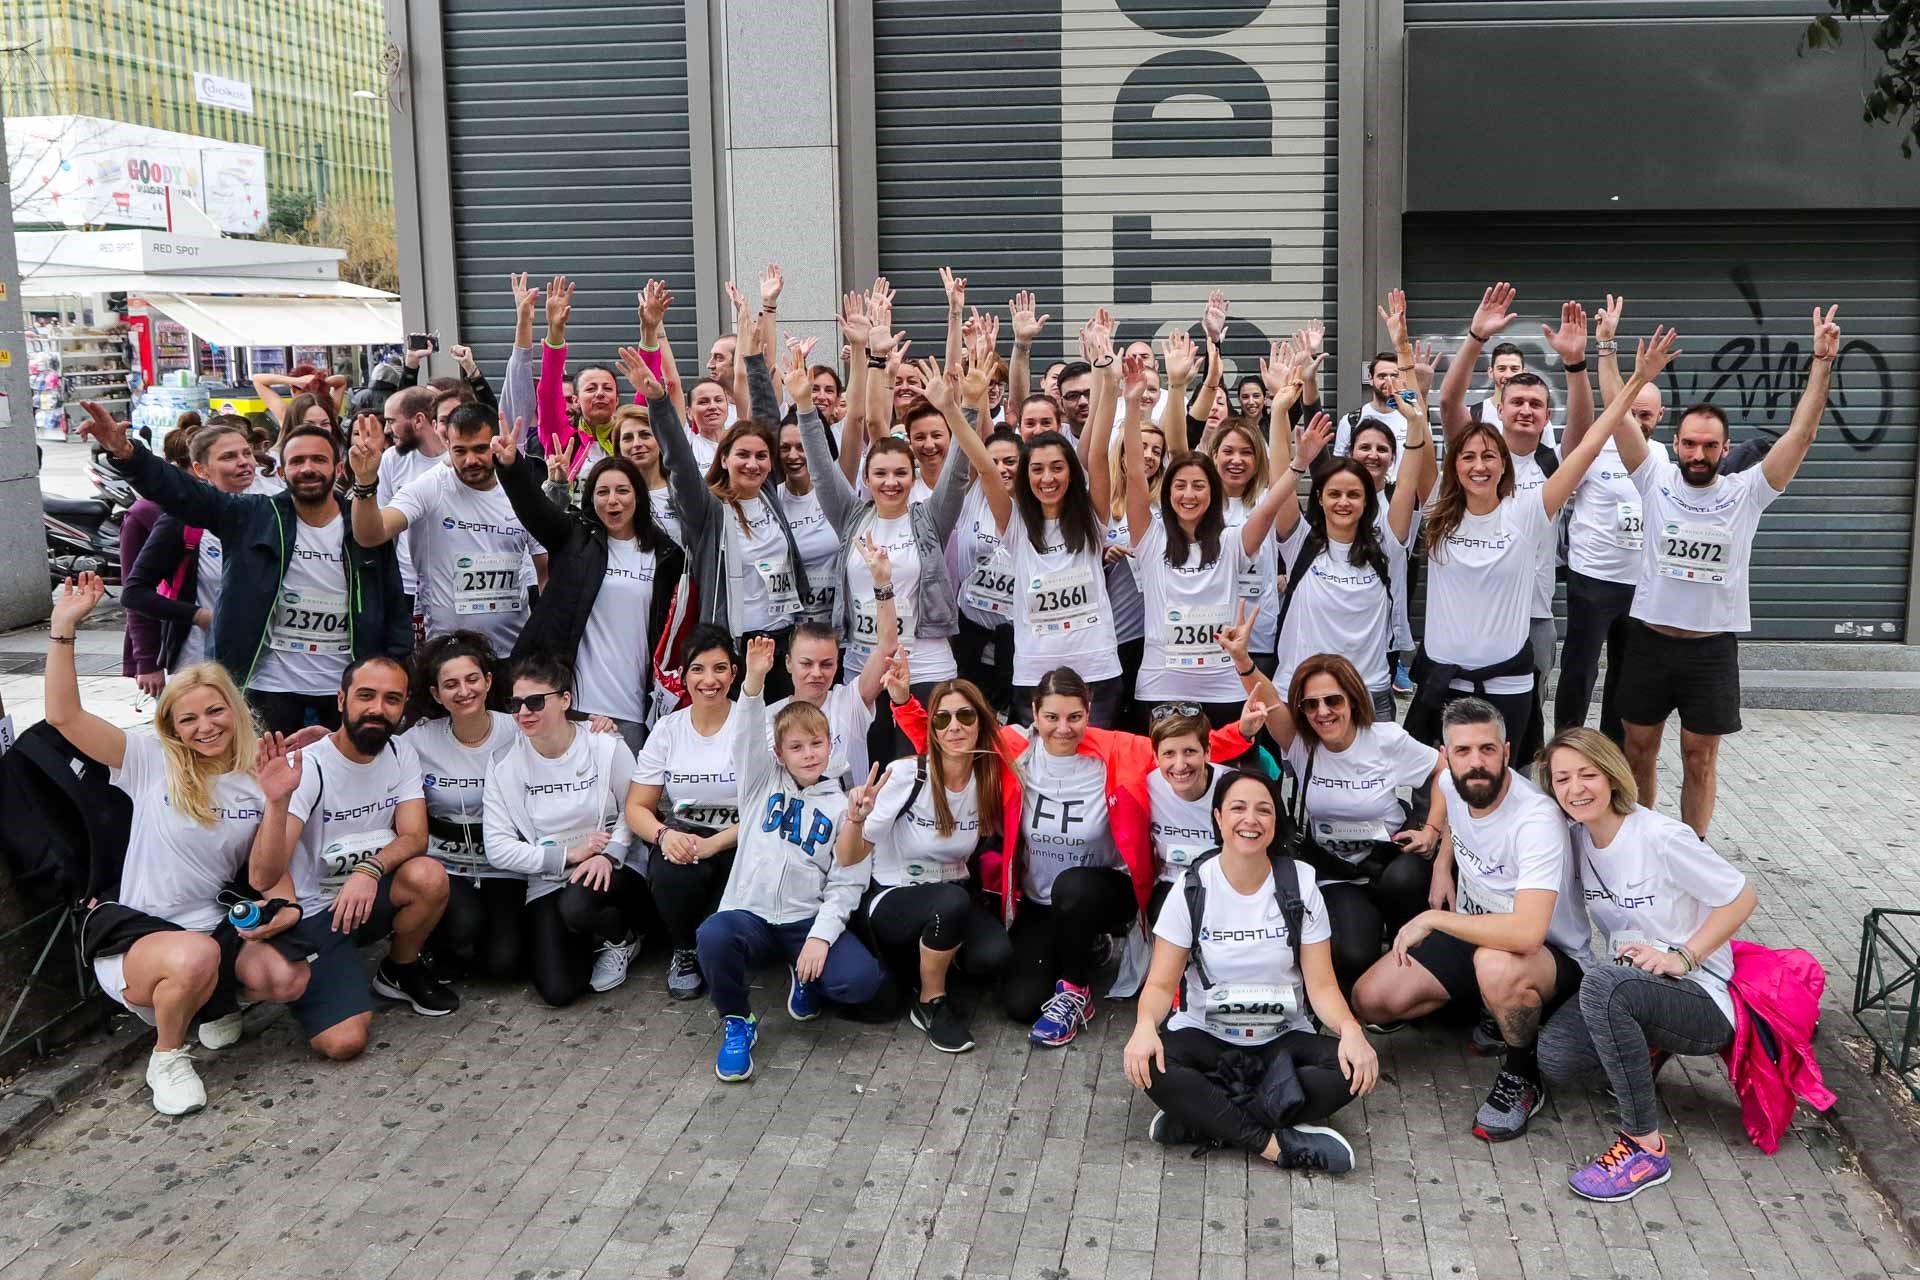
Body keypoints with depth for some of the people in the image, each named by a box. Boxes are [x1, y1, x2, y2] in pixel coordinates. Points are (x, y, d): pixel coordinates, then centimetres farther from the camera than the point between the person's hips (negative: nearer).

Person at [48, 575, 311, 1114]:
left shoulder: (259, 779, 3)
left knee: (289, 979, -24)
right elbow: (64, 715, -15)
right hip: (136, 929, -4)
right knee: (196, 957, -38)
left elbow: (266, 876, -2)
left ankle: (213, 998, 13)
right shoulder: (151, 762, -4)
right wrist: (63, 627, -23)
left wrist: (277, 802, -17)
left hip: (217, 927, 4)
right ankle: (167, 1056, -6)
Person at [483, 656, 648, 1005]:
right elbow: (498, 848, -6)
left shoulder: (607, 747, -8)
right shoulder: (505, 766, -3)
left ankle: (621, 938, 0)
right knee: (558, 990, -16)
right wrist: (568, 855, -15)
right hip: (547, 882, 2)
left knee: (577, 906, -37)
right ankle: (592, 939, 19)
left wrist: (609, 855, -19)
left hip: (610, 872, -2)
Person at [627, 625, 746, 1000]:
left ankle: (704, 950, 6)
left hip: (736, 844, -2)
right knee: (672, 873, -33)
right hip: (679, 839, 2)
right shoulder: (667, 729, 4)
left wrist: (712, 844, -23)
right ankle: (684, 951, -1)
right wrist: (664, 834, -20)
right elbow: (637, 807, 4)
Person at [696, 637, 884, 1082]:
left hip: (809, 920, 0)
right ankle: (737, 1022, -6)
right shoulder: (763, 783, 9)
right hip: (750, 913, 0)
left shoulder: (840, 806, 7)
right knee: (714, 936, -36)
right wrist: (754, 680, -29)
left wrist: (821, 936, -16)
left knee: (861, 980, -26)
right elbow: (750, 735, -10)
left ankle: (805, 977, 11)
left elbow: (846, 884, 0)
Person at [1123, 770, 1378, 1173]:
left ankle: (1203, 1121, -27)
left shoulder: (1299, 886, -3)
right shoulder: (1192, 888, -6)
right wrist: (1145, 1025, -30)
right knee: (1147, 1062, -33)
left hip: (1282, 1039, 2)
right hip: (1205, 1037, -1)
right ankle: (1277, 1143, -28)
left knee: (1355, 1068, -28)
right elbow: (1162, 982, -7)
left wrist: (1349, 1028, -27)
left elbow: (1321, 984, -5)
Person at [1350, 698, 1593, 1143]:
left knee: (1495, 964, -42)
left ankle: (1523, 1077, -13)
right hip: (1473, 934, 7)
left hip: (1553, 956, -7)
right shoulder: (1451, 785, -7)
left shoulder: (1537, 820, -31)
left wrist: (1432, 919, -31)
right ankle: (1484, 1005, 17)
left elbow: (1526, 932, -43)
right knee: (1370, 999, -8)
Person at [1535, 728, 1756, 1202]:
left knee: (1604, 983, -38)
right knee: (1556, 1058, -22)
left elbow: (1741, 896, -11)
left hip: (1699, 997, -6)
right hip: (1632, 983, 6)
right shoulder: (1578, 839, 2)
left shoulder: (1661, 838, -18)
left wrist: (1681, 957, -19)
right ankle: (1644, 1054, 11)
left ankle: (1646, 1147, -27)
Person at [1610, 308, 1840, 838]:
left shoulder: (1745, 492, -2)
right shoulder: (1655, 479, -3)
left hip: (1713, 649, 0)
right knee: (1638, 749, 11)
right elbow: (1617, 419, -9)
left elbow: (1800, 434, -9)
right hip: (1649, 640, 0)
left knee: (1699, 759, 8)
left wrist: (1822, 362, -14)